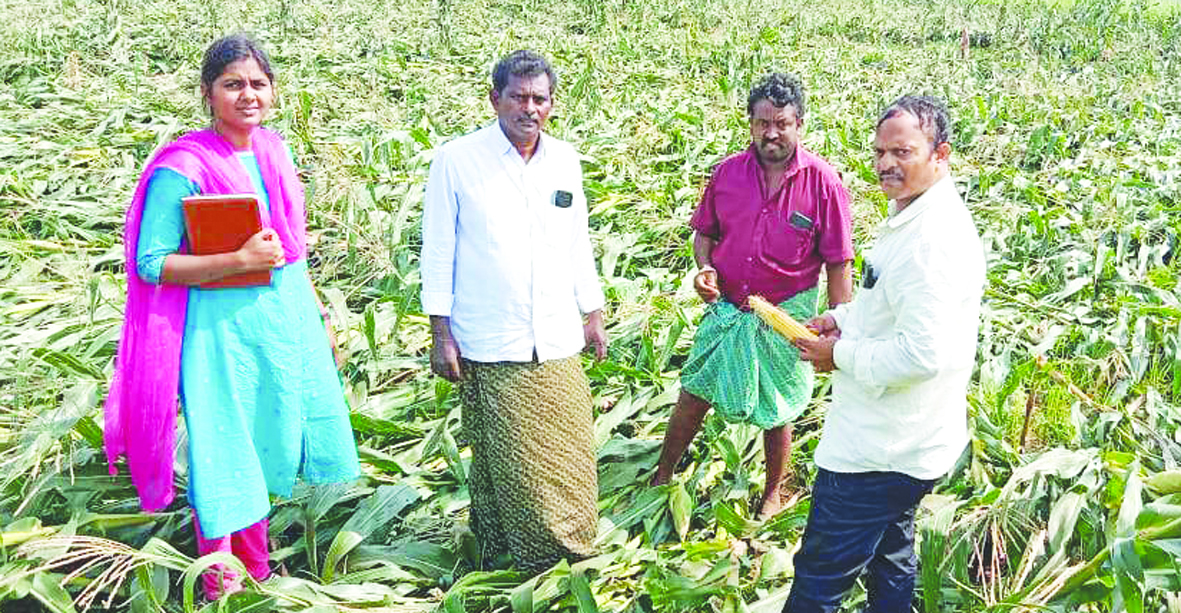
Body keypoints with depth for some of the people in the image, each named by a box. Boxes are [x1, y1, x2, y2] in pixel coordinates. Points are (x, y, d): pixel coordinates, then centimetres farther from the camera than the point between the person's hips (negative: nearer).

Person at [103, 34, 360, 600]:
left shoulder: (274, 149, 7)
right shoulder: (182, 168, -13)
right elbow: (151, 263, -14)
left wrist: (319, 315, 17)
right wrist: (240, 260, -22)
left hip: (290, 320, 7)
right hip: (225, 330, -7)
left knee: (286, 448, 16)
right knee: (232, 461, 3)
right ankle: (228, 589, 20)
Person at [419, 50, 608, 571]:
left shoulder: (565, 161, 8)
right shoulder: (456, 160, -5)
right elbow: (438, 251, -2)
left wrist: (593, 315, 17)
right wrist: (441, 334, -5)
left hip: (558, 342, 4)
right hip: (488, 346, -4)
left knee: (568, 454, 8)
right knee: (503, 460, 2)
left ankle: (574, 553, 26)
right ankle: (500, 554, 21)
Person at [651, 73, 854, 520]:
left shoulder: (823, 182, -12)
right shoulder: (728, 172, -3)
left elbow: (838, 264, -8)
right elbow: (704, 231, 12)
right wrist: (704, 268, -9)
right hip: (727, 308, 3)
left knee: (777, 413, 12)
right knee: (693, 396, 9)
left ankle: (773, 492, 35)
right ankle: (661, 478, 28)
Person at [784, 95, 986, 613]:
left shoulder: (932, 240, -26)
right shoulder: (912, 215, 8)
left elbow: (923, 353, -32)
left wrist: (842, 355, -19)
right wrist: (844, 318, 6)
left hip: (880, 452, -11)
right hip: (898, 440, 11)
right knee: (892, 555, 26)